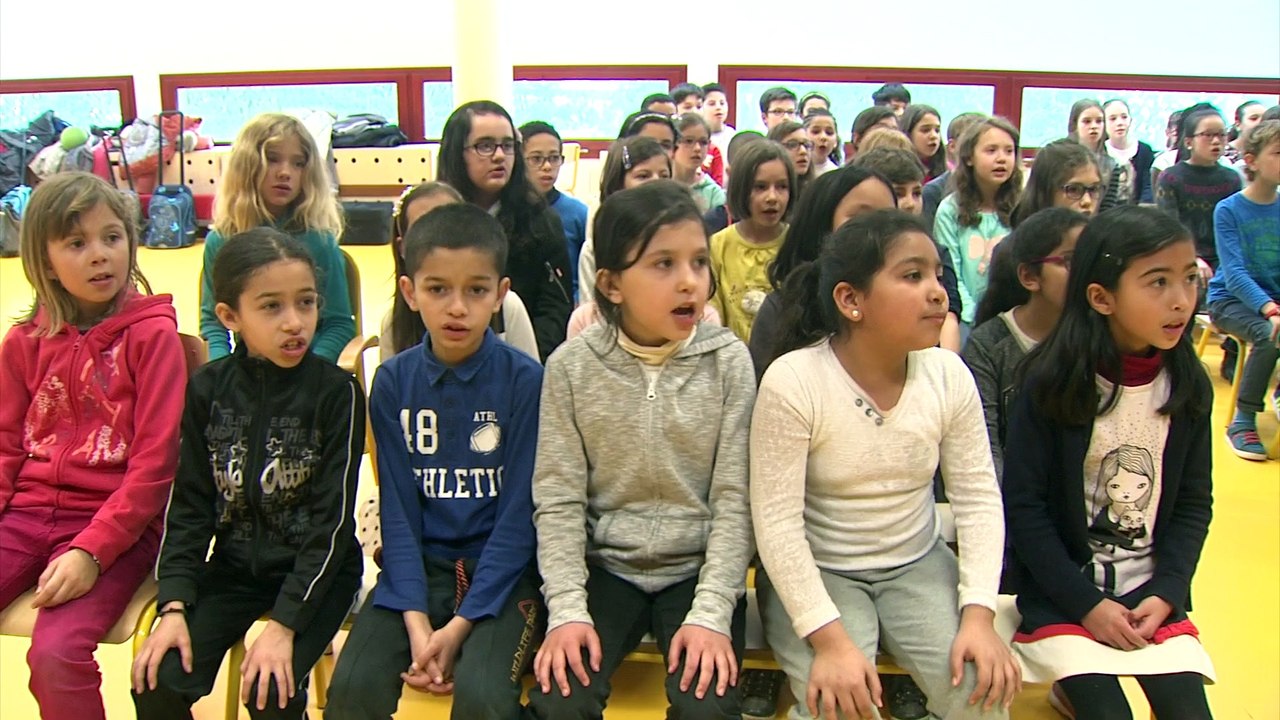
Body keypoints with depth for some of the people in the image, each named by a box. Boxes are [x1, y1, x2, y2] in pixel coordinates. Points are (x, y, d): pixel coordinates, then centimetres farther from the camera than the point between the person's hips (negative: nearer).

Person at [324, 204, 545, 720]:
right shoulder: (392, 383, 0)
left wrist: (462, 624, -14)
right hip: (420, 567, 3)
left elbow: (519, 512, -9)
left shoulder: (524, 380, -9)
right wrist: (416, 619, -12)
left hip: (502, 571, -2)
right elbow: (398, 508, 0)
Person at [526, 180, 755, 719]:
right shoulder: (571, 367, -6)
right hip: (603, 567, 1)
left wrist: (711, 614, -15)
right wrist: (567, 609, -14)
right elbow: (559, 500, -5)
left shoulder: (728, 361, -7)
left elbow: (734, 500, -7)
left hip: (698, 569, 0)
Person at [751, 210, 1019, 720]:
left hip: (917, 564, 4)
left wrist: (979, 614, -15)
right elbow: (776, 523, -20)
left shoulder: (948, 375, -7)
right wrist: (830, 638, -26)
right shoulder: (792, 382, -20)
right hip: (816, 570, -4)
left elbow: (979, 499, -3)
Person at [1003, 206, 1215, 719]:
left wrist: (1165, 594, -7)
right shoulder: (1051, 383, -14)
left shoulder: (1188, 387, -2)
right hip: (1062, 590, -4)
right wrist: (1087, 603, -13)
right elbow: (1023, 506, -11)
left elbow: (1194, 503, 5)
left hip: (1150, 590, 4)